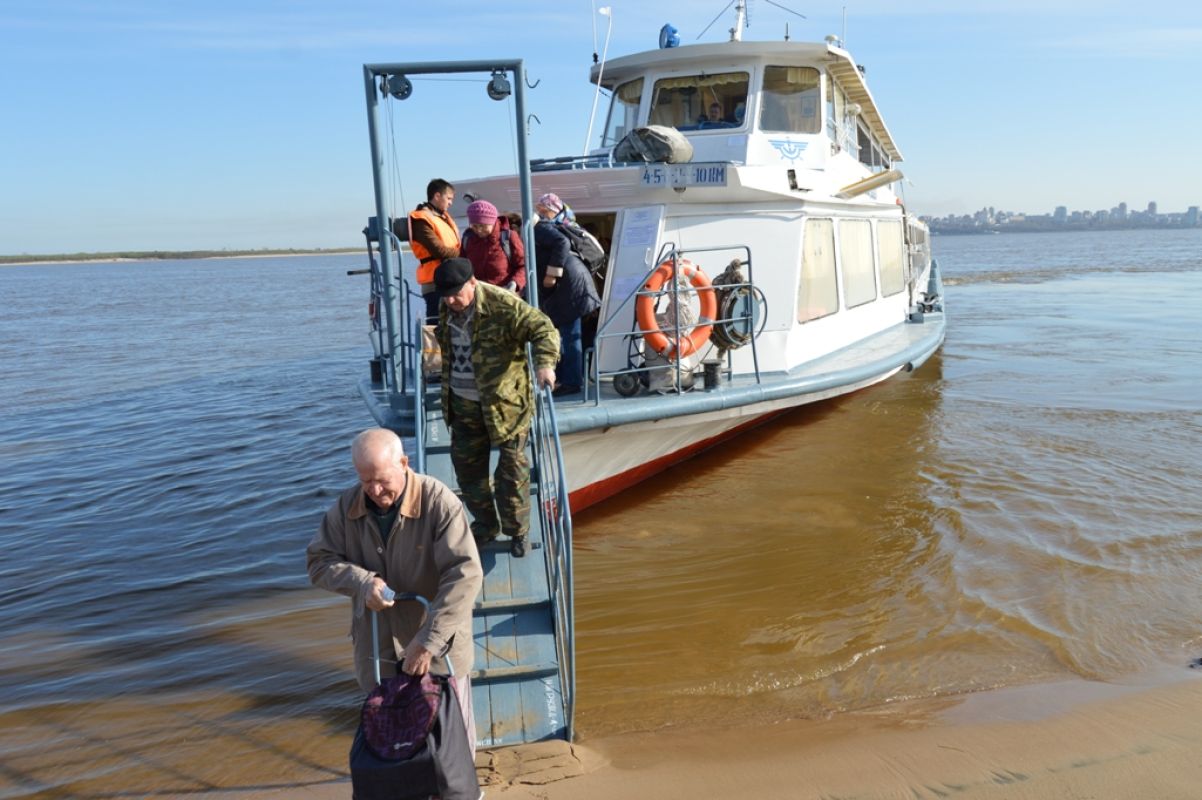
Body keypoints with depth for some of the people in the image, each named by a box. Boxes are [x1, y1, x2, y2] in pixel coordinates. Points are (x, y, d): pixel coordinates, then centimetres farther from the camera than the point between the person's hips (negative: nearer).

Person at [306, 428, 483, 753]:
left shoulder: (438, 501, -23)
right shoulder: (346, 507, -7)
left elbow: (465, 575, -28)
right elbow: (319, 562, 0)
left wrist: (428, 641, -32)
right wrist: (362, 582, -20)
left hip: (437, 643, -3)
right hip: (377, 645, 4)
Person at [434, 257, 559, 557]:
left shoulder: (503, 305, -20)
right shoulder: (447, 309, 3)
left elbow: (543, 329, -22)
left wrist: (545, 363, -40)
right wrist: (447, 395, 25)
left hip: (505, 403, -6)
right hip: (464, 404, 7)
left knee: (512, 470, 2)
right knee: (467, 467, 13)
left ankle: (517, 531, 19)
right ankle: (485, 525, 31)